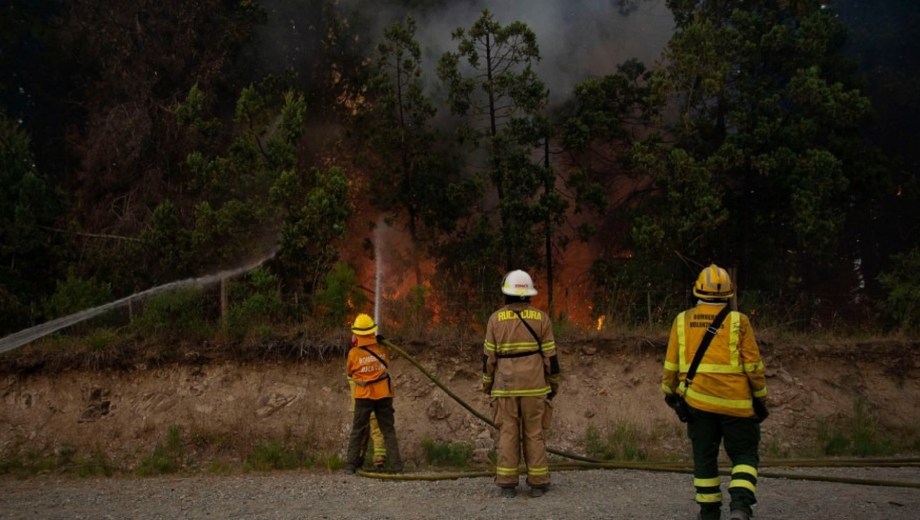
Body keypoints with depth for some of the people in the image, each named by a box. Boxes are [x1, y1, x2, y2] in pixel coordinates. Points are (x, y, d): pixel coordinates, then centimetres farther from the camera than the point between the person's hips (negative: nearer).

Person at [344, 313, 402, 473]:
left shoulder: (354, 352, -8)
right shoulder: (383, 349, -3)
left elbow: (348, 372, 7)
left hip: (363, 396, -1)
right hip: (384, 394, 1)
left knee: (357, 431, 8)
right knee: (388, 430, 8)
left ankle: (351, 465, 5)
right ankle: (396, 464, 4)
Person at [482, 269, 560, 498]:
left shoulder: (496, 318, -2)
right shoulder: (541, 318, -1)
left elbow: (489, 356, 0)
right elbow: (550, 356, -1)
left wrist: (487, 385, 10)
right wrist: (554, 384, 10)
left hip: (505, 386, 0)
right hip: (534, 387, 0)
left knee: (508, 434, 3)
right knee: (534, 434, 5)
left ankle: (507, 484, 1)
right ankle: (537, 483, 4)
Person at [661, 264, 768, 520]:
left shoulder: (682, 320, 3)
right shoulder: (738, 321, -5)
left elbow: (671, 363, 7)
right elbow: (754, 365, -3)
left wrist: (669, 392, 21)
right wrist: (761, 398, 7)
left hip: (697, 401, 2)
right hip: (736, 402, -2)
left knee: (704, 456, 13)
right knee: (745, 454, 8)